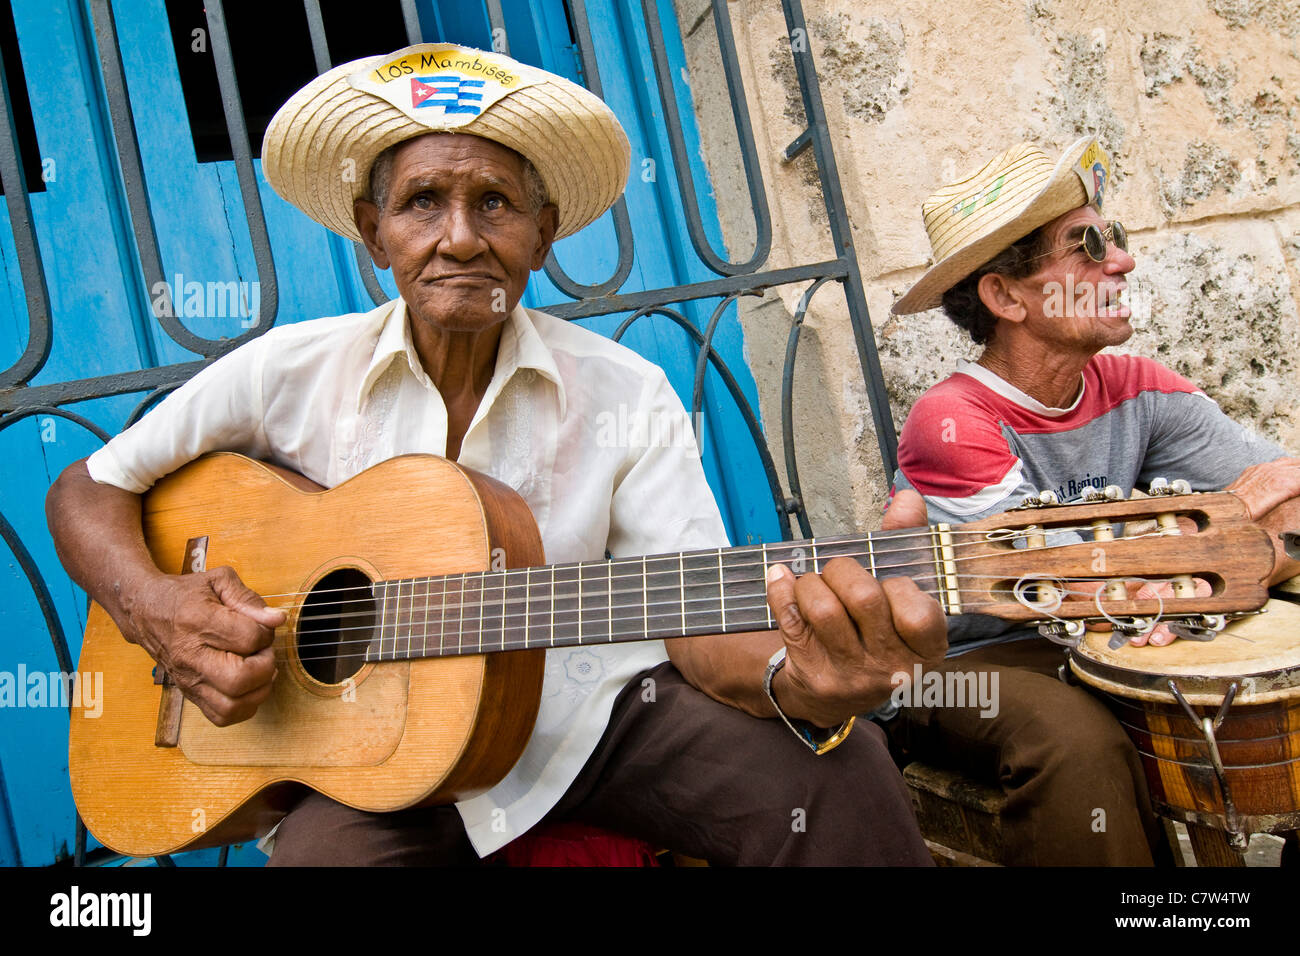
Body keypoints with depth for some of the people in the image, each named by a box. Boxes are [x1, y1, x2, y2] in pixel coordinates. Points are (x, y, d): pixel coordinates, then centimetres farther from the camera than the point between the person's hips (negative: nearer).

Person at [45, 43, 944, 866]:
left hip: (594, 712, 0)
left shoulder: (626, 394, -6)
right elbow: (88, 490, 5)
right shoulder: (290, 373, -3)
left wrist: (796, 680, -37)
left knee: (838, 768, -25)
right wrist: (156, 611, -16)